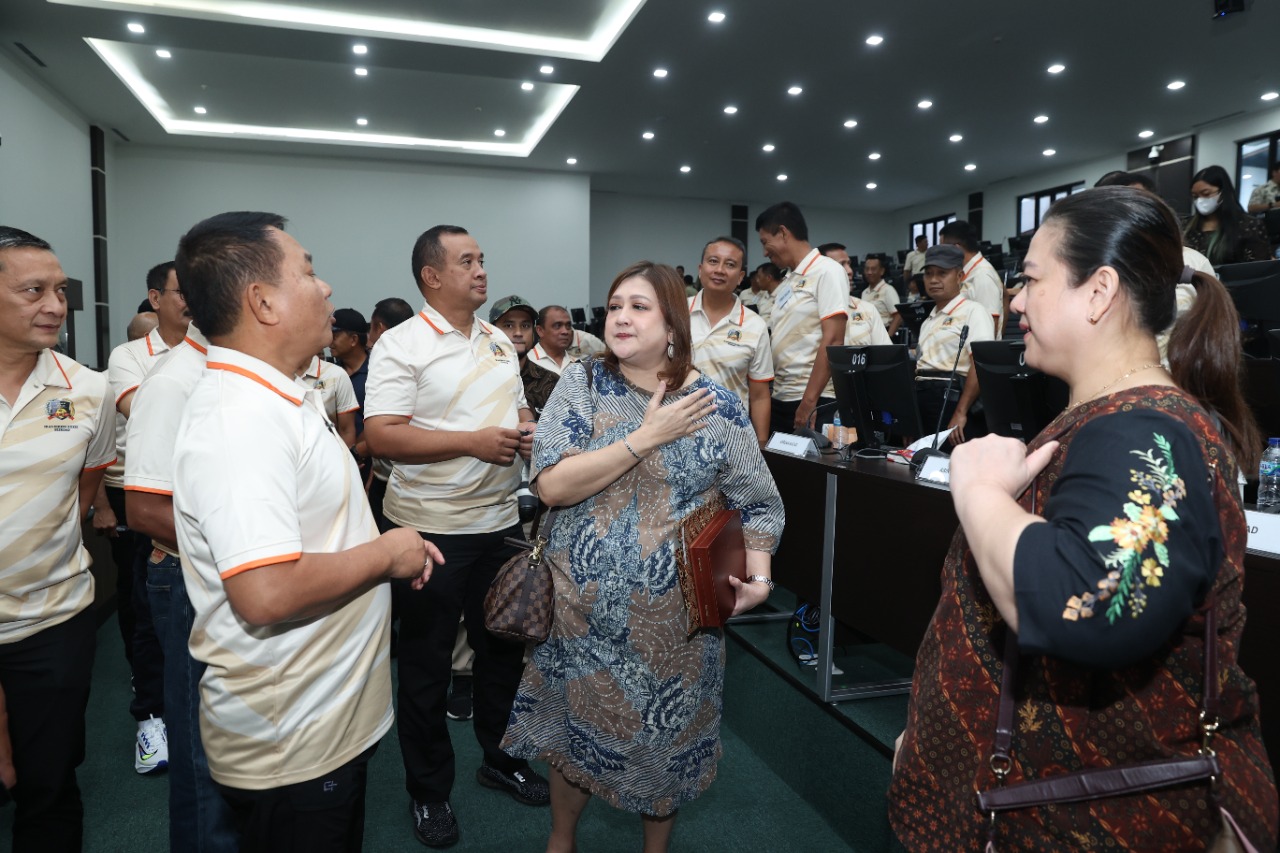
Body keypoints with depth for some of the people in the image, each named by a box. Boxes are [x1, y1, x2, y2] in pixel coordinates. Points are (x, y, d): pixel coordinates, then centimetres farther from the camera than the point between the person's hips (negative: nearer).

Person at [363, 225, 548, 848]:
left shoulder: (500, 342, 10)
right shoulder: (401, 345, -11)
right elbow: (381, 436, -19)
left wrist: (529, 431, -3)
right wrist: (474, 441, -22)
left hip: (501, 520, 7)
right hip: (432, 528, -6)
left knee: (504, 647, 18)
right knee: (427, 663, 9)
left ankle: (501, 759, 39)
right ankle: (428, 790, 28)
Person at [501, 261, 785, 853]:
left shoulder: (716, 405, -6)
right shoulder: (582, 384, -6)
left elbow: (759, 503, 3)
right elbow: (552, 485, -18)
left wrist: (759, 571, -13)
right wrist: (649, 436, -20)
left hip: (672, 618, 0)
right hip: (582, 610, 1)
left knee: (665, 740, 17)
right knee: (576, 730, 18)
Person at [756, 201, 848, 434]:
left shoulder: (827, 271, -7)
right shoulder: (786, 282, 15)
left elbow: (832, 342, -15)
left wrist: (808, 402, -19)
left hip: (816, 402, -7)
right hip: (780, 399, 7)